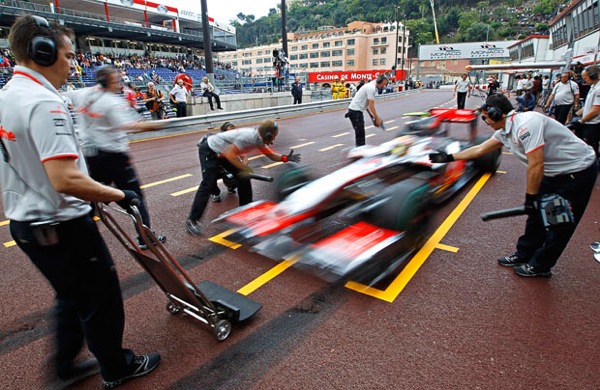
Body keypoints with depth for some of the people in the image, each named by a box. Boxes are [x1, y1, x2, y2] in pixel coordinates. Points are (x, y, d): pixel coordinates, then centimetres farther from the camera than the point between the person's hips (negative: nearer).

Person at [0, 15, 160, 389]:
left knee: (73, 297, 25)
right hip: (62, 227, -9)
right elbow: (66, 180, -32)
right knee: (101, 298, 10)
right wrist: (119, 195, -19)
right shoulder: (44, 102, -23)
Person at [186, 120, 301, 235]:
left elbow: (271, 155, 5)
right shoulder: (249, 136, -31)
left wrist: (285, 158, -12)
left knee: (243, 177, 7)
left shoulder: (259, 139, -4)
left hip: (223, 152, 9)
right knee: (208, 184, -17)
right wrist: (245, 168, -30)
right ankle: (192, 220, -12)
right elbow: (230, 154, -34)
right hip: (208, 150, -9)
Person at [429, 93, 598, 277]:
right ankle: (523, 255, 27)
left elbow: (536, 165, -28)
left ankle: (540, 266, 16)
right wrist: (449, 157, 16)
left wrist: (530, 198, -19)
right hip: (555, 172, 9)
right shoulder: (505, 131, 2)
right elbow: (480, 149, 13)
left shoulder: (526, 124, -27)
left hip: (579, 170, -9)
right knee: (537, 215, 13)